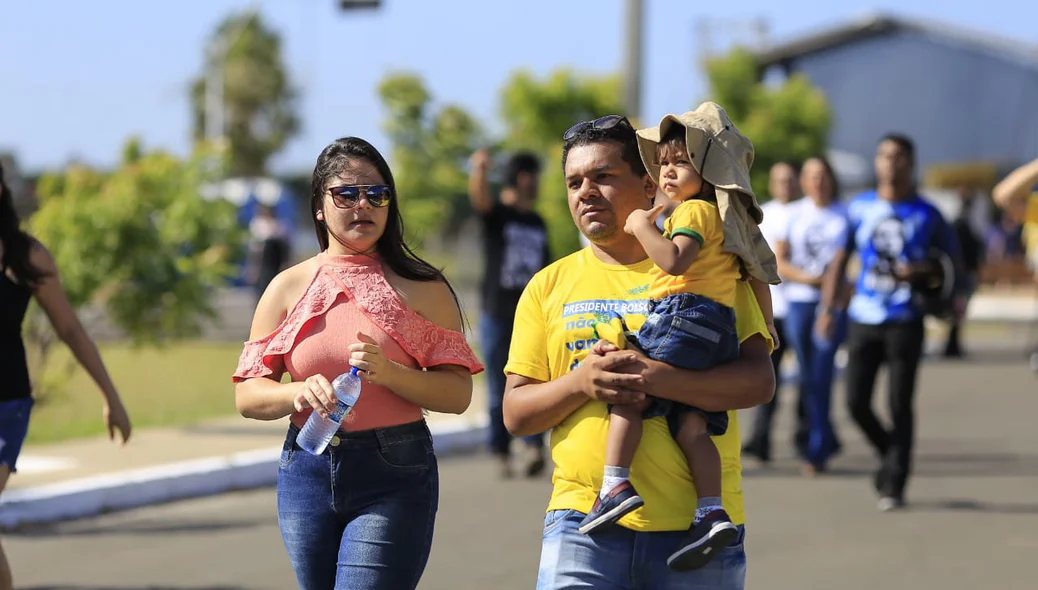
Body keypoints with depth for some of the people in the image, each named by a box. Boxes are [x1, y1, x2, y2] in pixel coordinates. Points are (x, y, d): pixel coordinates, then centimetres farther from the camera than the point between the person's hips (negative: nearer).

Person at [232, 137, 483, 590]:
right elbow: (247, 395, 4)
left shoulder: (421, 288, 2)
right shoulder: (289, 288, 7)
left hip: (394, 477, -3)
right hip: (308, 472, 4)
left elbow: (458, 393, -4)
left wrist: (389, 373, -21)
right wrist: (299, 393, -17)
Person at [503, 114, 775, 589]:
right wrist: (580, 382, -12)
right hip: (583, 524, 1)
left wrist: (654, 378, -20)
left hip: (695, 524, -1)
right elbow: (516, 413, 9)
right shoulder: (549, 286, 12)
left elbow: (759, 381, -6)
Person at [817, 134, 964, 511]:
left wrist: (924, 272, -10)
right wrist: (828, 308, 3)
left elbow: (953, 262, 11)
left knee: (900, 404, -4)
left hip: (905, 322, -2)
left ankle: (893, 484, 4)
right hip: (863, 320, 2)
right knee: (857, 402, -1)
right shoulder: (859, 208, 8)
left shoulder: (926, 214, 3)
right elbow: (840, 259, 12)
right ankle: (890, 454, 26)